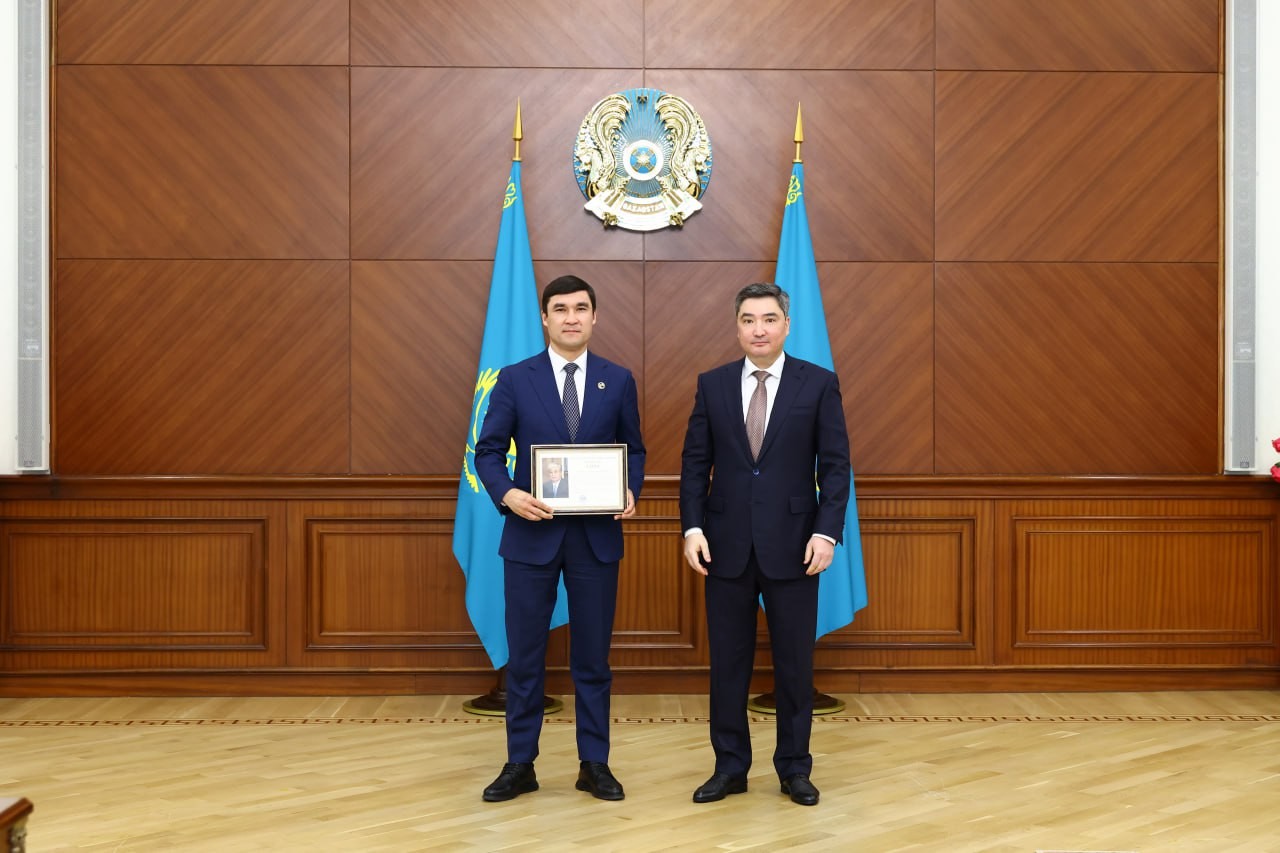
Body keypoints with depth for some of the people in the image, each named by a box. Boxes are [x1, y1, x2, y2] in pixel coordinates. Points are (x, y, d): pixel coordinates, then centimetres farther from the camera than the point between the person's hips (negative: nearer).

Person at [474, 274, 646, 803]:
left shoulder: (618, 380, 5)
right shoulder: (514, 379, 0)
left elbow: (633, 449, 9)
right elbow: (488, 451, 0)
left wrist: (631, 491, -10)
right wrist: (507, 494, -18)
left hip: (596, 536, 1)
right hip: (531, 534, -1)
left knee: (592, 655, 9)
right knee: (524, 656, 7)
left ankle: (594, 764, 22)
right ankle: (520, 764, 20)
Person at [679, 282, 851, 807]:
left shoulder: (819, 383, 0)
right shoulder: (712, 384, 5)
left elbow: (835, 465, -2)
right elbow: (694, 463, 4)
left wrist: (827, 531, -12)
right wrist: (692, 528, -6)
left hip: (793, 544, -1)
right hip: (726, 544, 2)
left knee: (794, 661, 8)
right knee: (727, 661, 8)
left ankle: (794, 768, 23)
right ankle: (730, 767, 22)